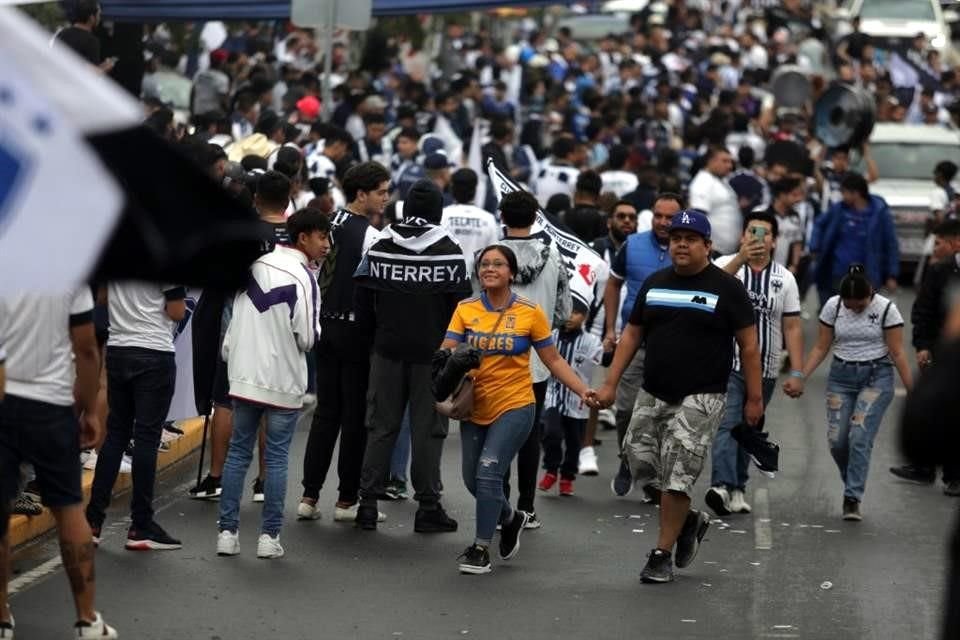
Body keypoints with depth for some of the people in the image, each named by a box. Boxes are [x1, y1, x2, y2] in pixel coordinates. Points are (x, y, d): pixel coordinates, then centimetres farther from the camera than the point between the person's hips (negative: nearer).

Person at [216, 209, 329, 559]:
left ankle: (228, 531, 9)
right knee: (277, 458, 4)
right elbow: (307, 337, -16)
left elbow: (236, 316, 11)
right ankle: (269, 535, 4)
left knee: (238, 452, 10)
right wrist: (314, 333, 5)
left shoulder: (254, 264, 3)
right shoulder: (303, 278, -15)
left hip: (244, 376, 5)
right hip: (283, 381, -5)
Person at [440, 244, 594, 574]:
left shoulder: (530, 312, -5)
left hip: (514, 406, -4)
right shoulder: (466, 309, 0)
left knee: (488, 471, -17)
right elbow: (446, 352, -5)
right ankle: (510, 518, 41)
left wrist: (583, 390, -6)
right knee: (473, 479, 11)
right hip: (475, 408, 4)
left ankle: (481, 548, -4)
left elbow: (553, 360, 2)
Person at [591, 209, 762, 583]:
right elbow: (631, 335, 14)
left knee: (677, 477, -9)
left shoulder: (726, 288, -3)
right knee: (642, 465, 4)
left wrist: (754, 398, -6)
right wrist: (610, 384, 8)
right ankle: (688, 521, 28)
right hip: (653, 395, 6)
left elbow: (749, 345, -3)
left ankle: (662, 555, 1)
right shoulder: (655, 284, 12)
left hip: (700, 398, -6)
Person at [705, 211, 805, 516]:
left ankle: (737, 488, 20)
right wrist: (742, 258, -35)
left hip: (765, 370, 4)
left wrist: (797, 373, -1)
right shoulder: (727, 265, 0)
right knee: (727, 425, -17)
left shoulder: (784, 278, 8)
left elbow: (793, 328, 6)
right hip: (728, 365, -4)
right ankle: (723, 485, -29)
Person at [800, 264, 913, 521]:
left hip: (876, 377, -3)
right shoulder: (832, 307, -1)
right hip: (841, 376, 3)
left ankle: (852, 499, -11)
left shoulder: (886, 309, -9)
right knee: (837, 440, -3)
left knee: (860, 438, -15)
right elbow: (821, 348, 5)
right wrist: (800, 377, -5)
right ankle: (855, 486, 22)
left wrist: (913, 390, -9)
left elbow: (897, 353, -6)